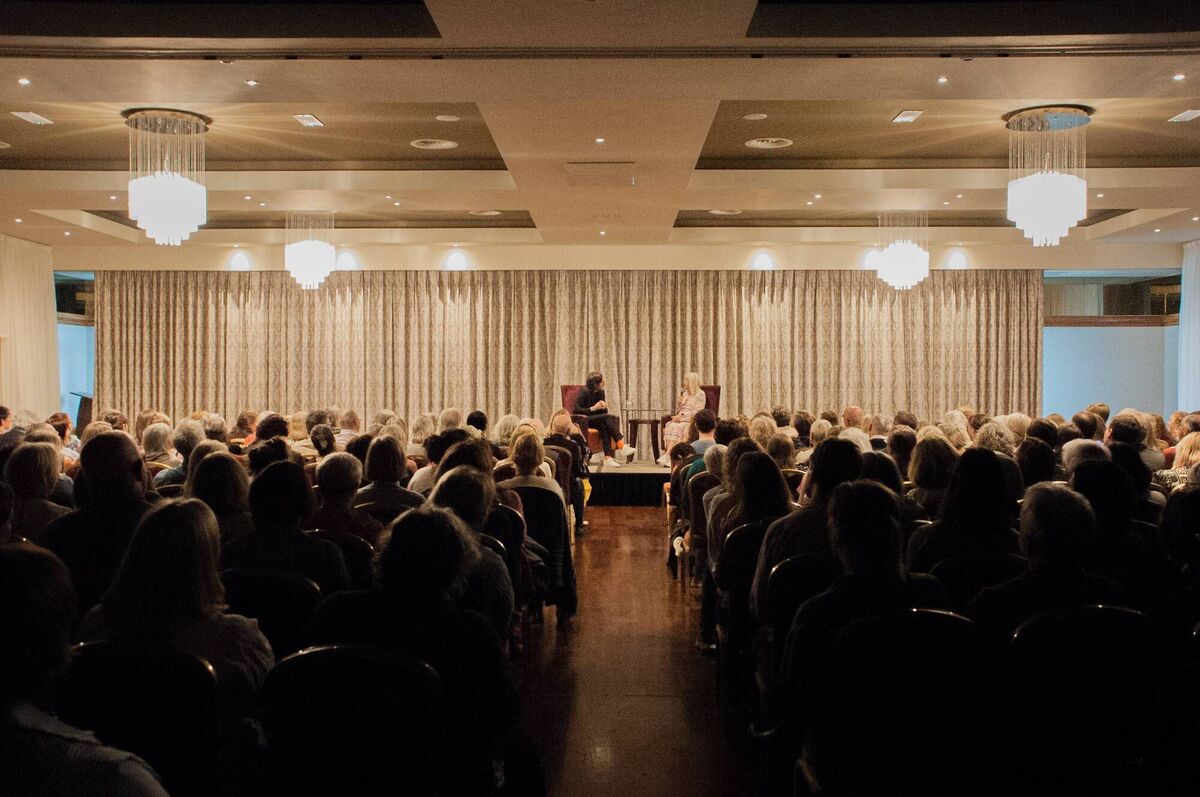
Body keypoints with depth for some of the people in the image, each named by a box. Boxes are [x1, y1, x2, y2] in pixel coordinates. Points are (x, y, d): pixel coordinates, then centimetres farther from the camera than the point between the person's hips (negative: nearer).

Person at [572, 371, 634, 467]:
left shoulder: (600, 392, 8)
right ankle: (621, 446, -35)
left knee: (604, 426, -32)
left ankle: (608, 458, -41)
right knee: (608, 417, -29)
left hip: (596, 421, 6)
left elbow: (603, 412, 15)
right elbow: (576, 411, -18)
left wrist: (603, 408, -10)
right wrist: (593, 408, -22)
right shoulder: (584, 392, -12)